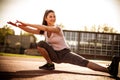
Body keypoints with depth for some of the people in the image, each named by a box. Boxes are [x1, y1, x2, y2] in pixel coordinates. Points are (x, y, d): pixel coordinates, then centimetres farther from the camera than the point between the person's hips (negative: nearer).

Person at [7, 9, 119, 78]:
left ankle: (109, 70, -39)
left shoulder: (57, 28, -23)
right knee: (41, 44, -22)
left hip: (65, 54, -3)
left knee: (84, 62, -29)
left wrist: (27, 24, -41)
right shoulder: (43, 31, -4)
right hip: (54, 54, 3)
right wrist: (19, 26, -25)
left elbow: (45, 28, -40)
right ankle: (50, 64, -7)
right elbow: (30, 30, -11)